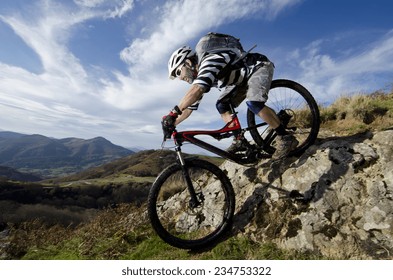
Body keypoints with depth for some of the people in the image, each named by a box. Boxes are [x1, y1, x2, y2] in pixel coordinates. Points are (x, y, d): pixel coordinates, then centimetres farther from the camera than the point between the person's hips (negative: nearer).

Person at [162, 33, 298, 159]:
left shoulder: (208, 61, -30)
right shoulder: (198, 76, -1)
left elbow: (197, 90, -49)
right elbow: (190, 106, 2)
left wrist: (172, 114, -49)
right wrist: (172, 125, -4)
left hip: (260, 66, -8)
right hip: (245, 77, 9)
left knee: (254, 103, -33)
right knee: (222, 105, -6)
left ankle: (286, 137, -20)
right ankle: (239, 140, -3)